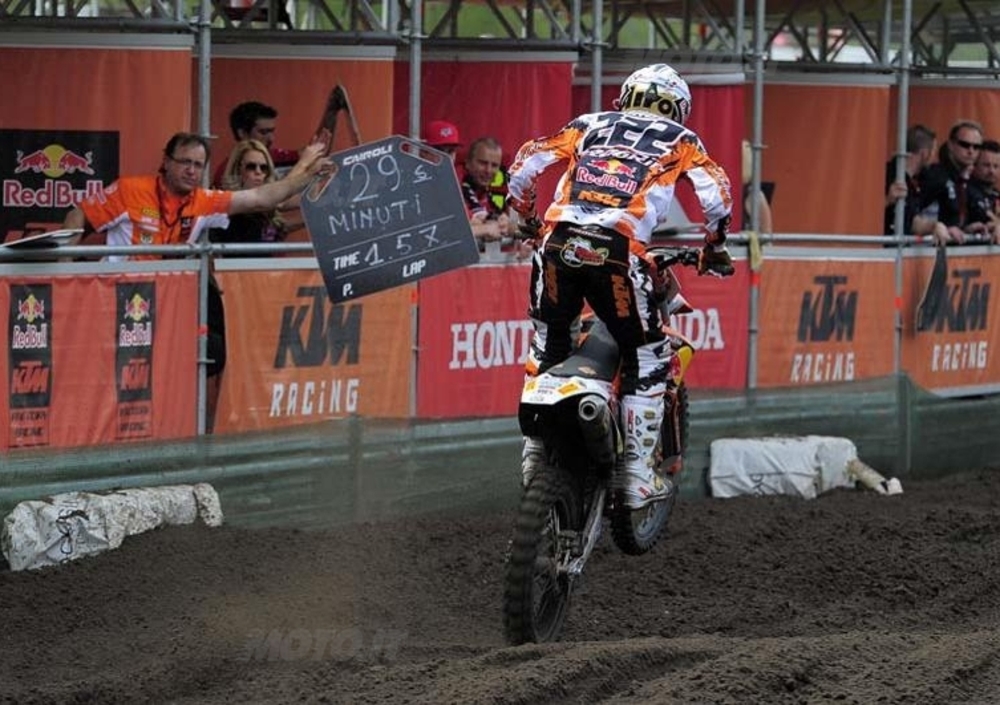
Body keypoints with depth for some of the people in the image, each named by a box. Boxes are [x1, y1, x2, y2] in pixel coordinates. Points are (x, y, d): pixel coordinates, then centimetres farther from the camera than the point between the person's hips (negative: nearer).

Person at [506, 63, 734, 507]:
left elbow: (526, 161, 20)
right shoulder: (678, 140, 20)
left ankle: (535, 451, 24)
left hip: (559, 244, 3)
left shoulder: (589, 125, 26)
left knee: (548, 345, 23)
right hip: (618, 252, -3)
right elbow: (716, 194, 8)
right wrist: (714, 247, 23)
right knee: (646, 360, 10)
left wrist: (525, 218, 35)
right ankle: (639, 474, 7)